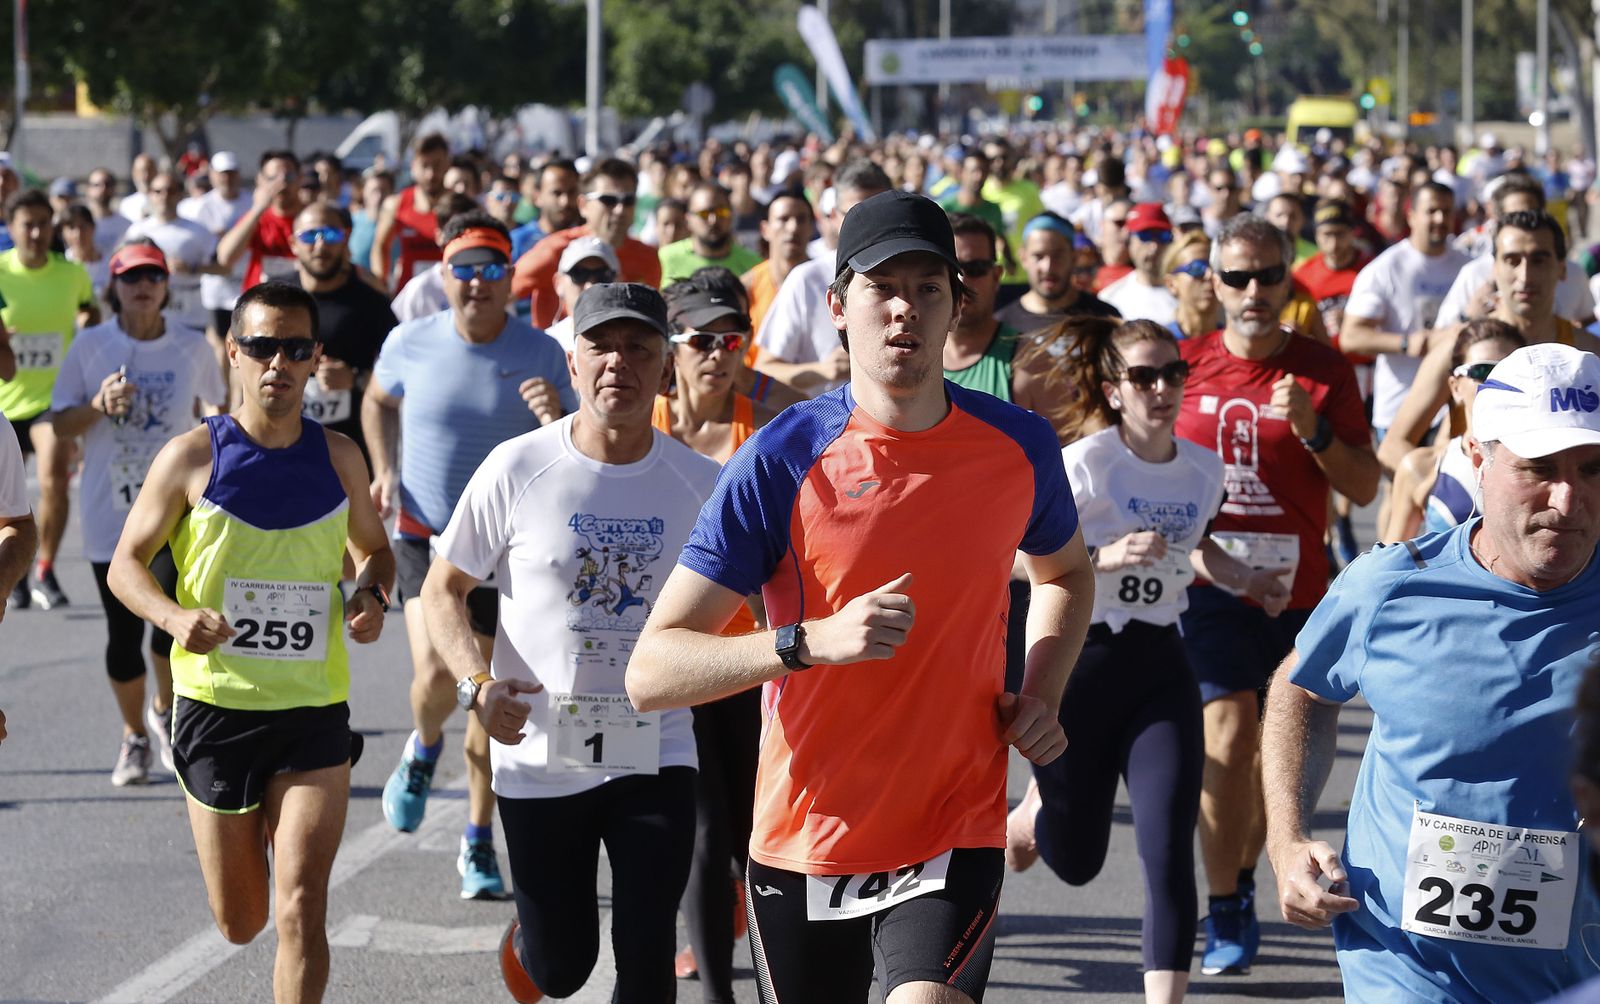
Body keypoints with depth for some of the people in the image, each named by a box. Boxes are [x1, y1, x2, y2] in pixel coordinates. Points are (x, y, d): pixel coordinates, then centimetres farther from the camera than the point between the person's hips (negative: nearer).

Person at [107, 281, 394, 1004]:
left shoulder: (337, 458, 3)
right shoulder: (192, 457, -5)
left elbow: (374, 548, 19)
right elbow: (126, 564, 2)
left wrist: (372, 596, -4)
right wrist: (176, 617, -19)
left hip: (315, 708, 1)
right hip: (216, 704, -1)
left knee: (301, 910, -13)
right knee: (240, 923, 12)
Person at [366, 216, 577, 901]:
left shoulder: (542, 354, -8)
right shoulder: (410, 343, -6)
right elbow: (378, 400, 17)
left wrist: (556, 420, -27)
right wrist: (384, 470, 5)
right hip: (425, 535, -1)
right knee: (436, 671, -20)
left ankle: (479, 844, 20)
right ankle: (423, 749, 16)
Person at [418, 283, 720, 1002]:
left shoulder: (701, 484, -2)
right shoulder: (517, 470, -6)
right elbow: (443, 589, 2)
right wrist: (477, 683, -14)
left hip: (655, 755, 1)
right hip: (540, 756, 0)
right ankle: (527, 939, 45)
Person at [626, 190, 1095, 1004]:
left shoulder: (1017, 446, 0)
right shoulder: (783, 458, -10)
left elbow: (1065, 572, 24)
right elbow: (650, 673, -15)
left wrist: (1041, 694, 5)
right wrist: (814, 640, -28)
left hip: (955, 840, 0)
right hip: (803, 839, 0)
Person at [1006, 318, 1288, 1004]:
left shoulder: (1205, 470, 4)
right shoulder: (1084, 464, -14)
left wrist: (1243, 578, 7)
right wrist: (1107, 557, -27)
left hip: (1160, 668, 3)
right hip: (1078, 660, -3)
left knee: (1169, 853, -13)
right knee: (1075, 862, 12)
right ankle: (1033, 811, 50)